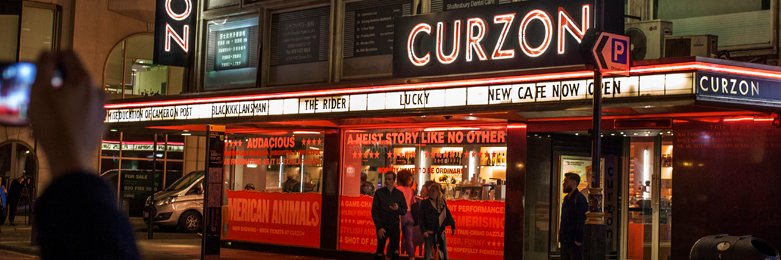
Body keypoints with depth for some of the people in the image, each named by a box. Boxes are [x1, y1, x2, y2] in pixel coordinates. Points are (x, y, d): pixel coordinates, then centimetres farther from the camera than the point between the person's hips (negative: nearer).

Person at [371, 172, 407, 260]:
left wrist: (398, 209, -14)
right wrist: (379, 227, -10)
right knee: (380, 252, 0)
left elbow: (404, 211, 9)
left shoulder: (399, 194, 6)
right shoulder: (379, 193, 0)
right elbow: (374, 211, -2)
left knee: (395, 252, 2)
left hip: (395, 226, 2)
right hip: (382, 226, -2)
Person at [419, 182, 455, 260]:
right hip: (430, 232, -3)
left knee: (444, 252, 10)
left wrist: (452, 226, 9)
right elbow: (421, 218, -4)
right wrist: (424, 230, -13)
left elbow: (448, 214, 12)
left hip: (440, 232, 3)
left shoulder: (442, 202, 7)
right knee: (428, 253, 0)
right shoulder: (425, 203, -3)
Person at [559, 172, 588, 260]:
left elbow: (581, 221, -18)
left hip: (574, 242, -9)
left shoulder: (579, 199, -13)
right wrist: (561, 236, 14)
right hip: (565, 240, 9)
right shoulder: (566, 198, 15)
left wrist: (578, 240, -20)